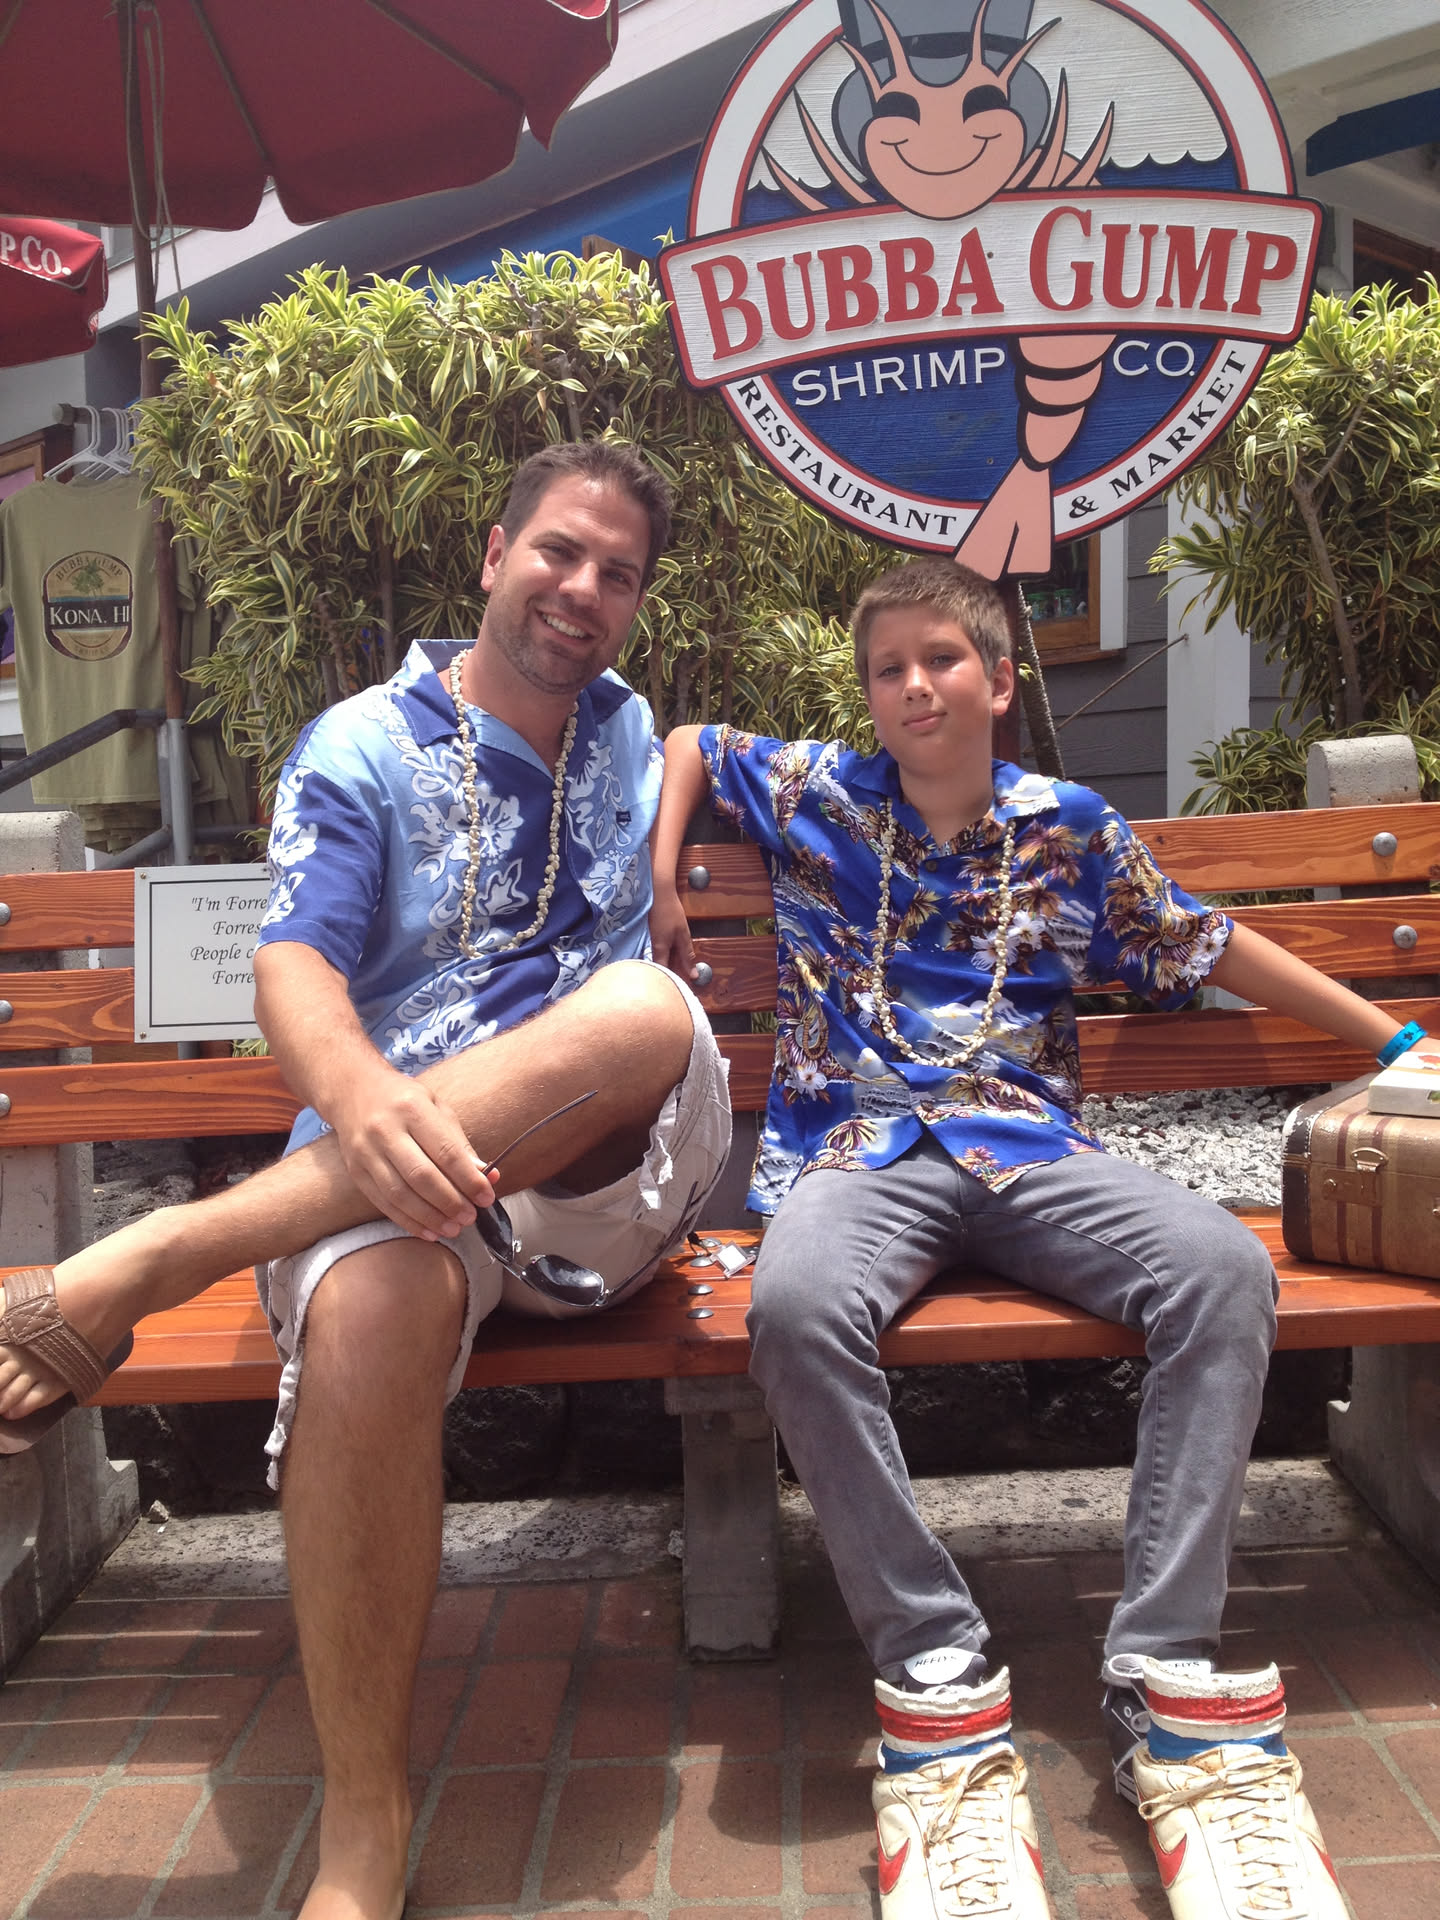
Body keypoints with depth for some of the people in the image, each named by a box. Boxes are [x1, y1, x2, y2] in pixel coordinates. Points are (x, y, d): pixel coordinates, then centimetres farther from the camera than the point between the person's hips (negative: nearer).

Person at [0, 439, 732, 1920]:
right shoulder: (363, 747, 7)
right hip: (391, 1175, -2)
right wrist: (365, 1101, -31)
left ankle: (136, 1265, -29)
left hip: (612, 1184, 3)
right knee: (370, 1307, -39)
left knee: (644, 1007, -33)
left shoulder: (634, 731, 22)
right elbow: (294, 968, -8)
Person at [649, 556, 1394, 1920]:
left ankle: (1168, 1678, -23)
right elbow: (686, 742, 30)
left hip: (1028, 1145, 2)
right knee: (797, 1305, -36)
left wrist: (1392, 1037, 24)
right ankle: (936, 1687, -25)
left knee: (1222, 1268, -29)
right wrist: (659, 884, 15)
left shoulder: (1072, 826, 14)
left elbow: (1208, 947, 21)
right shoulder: (816, 795, 13)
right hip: (859, 1153, -1)